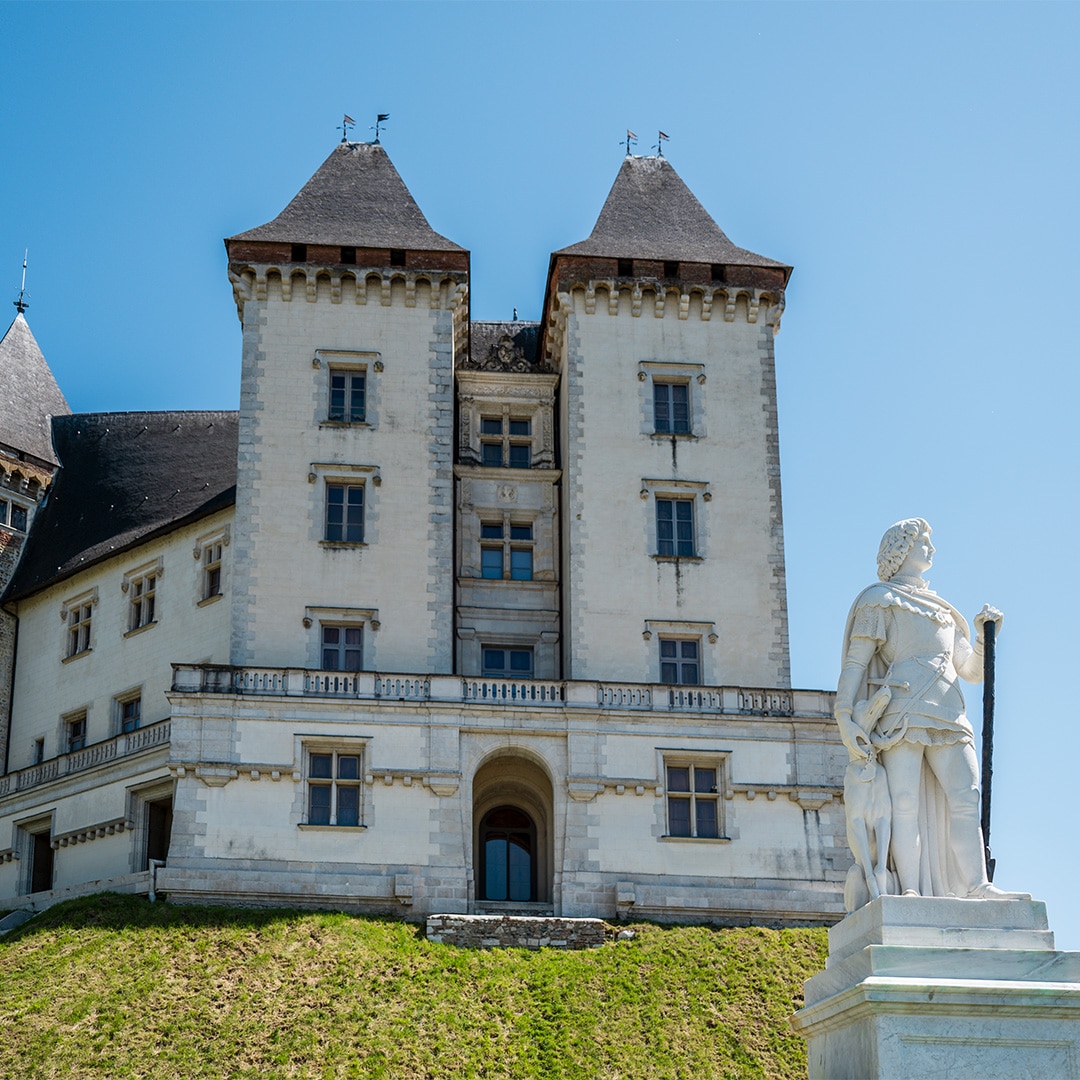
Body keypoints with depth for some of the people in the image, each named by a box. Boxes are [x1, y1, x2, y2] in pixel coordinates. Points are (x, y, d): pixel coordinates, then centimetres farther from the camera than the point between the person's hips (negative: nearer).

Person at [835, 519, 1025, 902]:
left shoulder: (943, 610, 30)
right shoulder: (878, 600, 12)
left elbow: (973, 671, 27)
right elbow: (855, 661, 2)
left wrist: (985, 634, 9)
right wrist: (845, 717, -10)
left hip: (947, 714, 5)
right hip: (903, 713, -5)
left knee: (965, 798, -11)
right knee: (905, 802, -14)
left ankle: (976, 885, -17)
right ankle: (910, 891, -18)